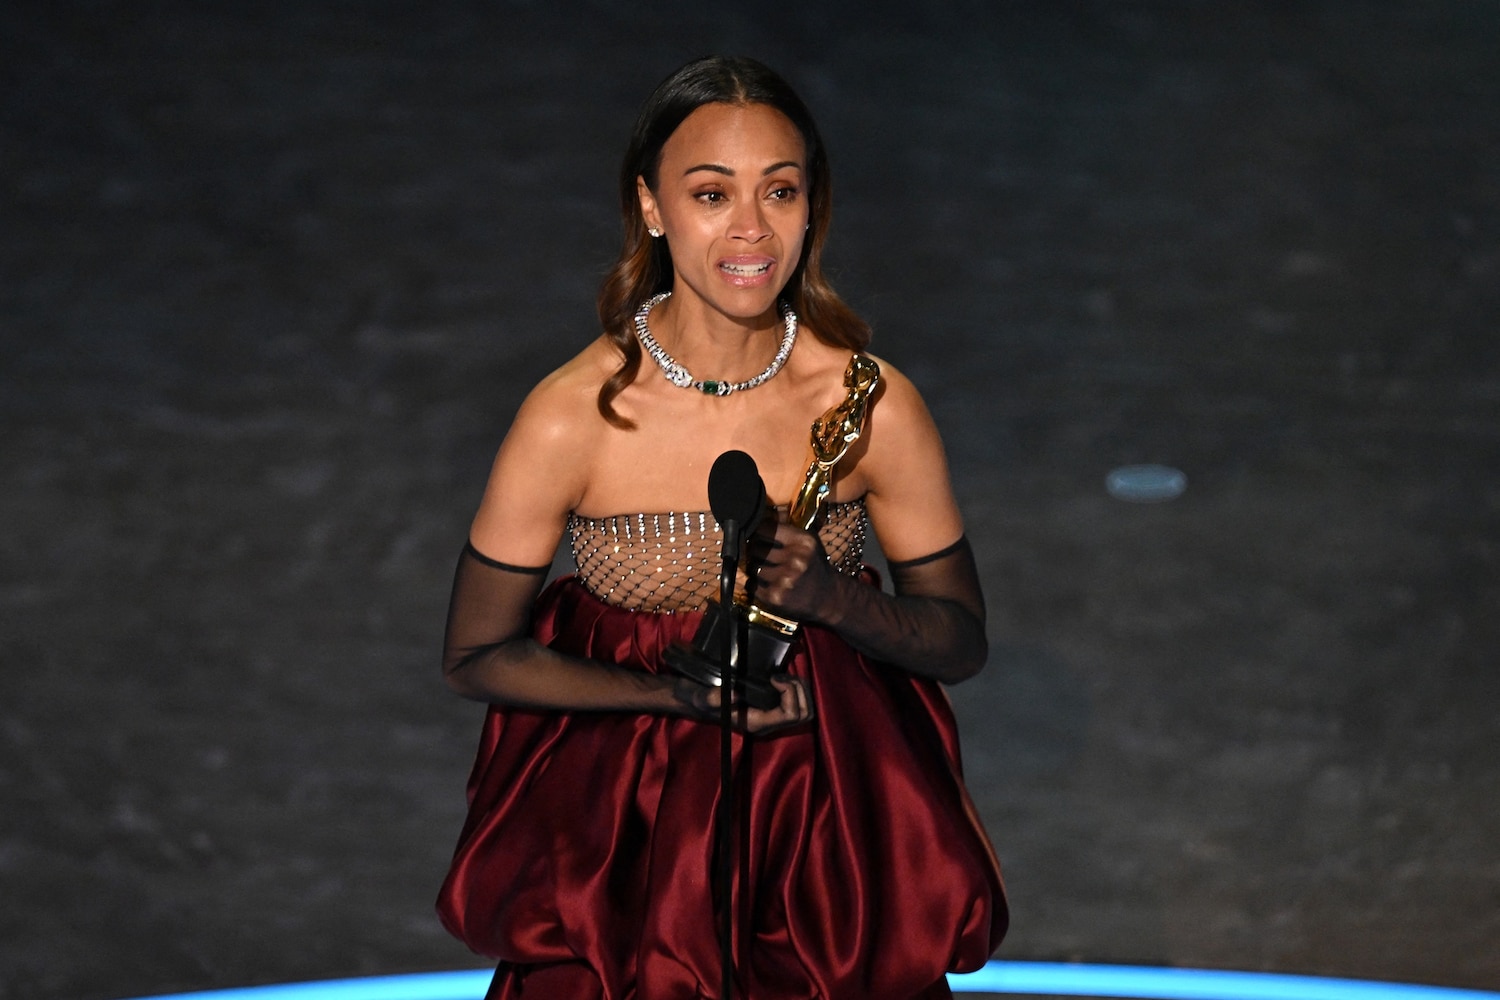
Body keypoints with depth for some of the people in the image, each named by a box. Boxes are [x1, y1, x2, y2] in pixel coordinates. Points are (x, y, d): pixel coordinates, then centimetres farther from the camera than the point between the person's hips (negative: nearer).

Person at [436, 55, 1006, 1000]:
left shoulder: (874, 407, -12)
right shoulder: (572, 419, -16)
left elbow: (961, 640, 0)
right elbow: (478, 654, -5)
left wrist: (830, 596, -21)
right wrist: (679, 695, -18)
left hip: (827, 779, 1)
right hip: (625, 800, -1)